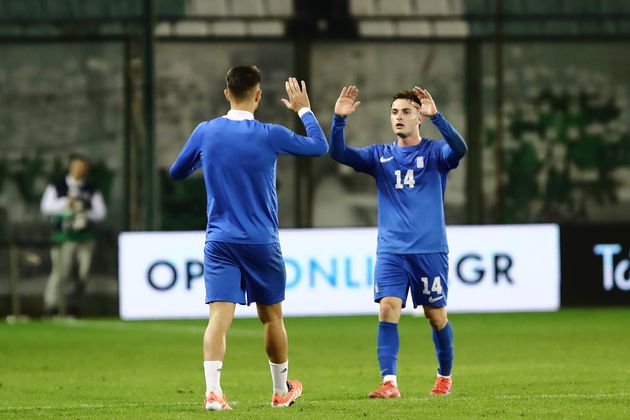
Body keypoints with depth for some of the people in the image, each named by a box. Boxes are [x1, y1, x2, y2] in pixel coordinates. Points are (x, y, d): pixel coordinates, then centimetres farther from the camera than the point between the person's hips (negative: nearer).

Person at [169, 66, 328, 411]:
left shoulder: (205, 132, -3)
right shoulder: (270, 135, -9)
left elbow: (177, 173, 13)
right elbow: (320, 147, 6)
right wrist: (304, 110, 21)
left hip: (219, 241, 1)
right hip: (261, 242, -1)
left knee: (219, 315, -8)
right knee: (272, 316, 15)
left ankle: (212, 389, -26)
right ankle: (282, 391, 29)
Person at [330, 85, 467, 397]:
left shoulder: (434, 152, 0)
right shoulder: (380, 156, 9)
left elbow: (459, 149, -22)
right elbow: (338, 154, -2)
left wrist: (436, 117, -32)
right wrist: (339, 119, -17)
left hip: (429, 251, -2)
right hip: (390, 251, 2)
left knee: (436, 315, 7)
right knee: (388, 309, -14)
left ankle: (445, 377, 27)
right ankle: (389, 383, -18)